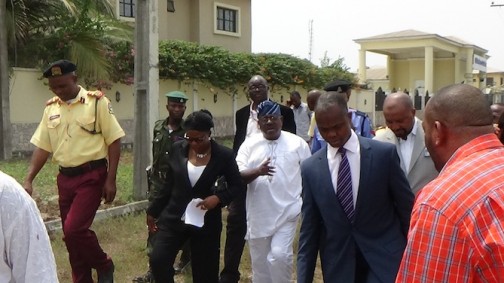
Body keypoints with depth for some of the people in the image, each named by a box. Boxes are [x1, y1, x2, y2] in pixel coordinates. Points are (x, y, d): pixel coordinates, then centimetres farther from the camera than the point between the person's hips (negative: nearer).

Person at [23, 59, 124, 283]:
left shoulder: (97, 102, -8)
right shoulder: (51, 108, 7)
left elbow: (114, 140, -9)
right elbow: (42, 146, 10)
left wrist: (110, 180, -12)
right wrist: (28, 180, 2)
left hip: (92, 175, -6)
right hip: (65, 178, 6)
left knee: (74, 229, -15)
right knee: (71, 234, 10)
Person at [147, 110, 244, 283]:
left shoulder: (224, 155, -11)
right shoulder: (177, 149, -4)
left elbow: (237, 186, 0)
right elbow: (169, 185, 7)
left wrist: (218, 198, -19)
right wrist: (153, 211, 12)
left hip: (206, 222, -2)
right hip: (173, 218, 2)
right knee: (157, 261, -17)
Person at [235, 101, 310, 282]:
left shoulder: (297, 143, 0)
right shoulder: (249, 144, 1)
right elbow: (238, 176, -6)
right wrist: (258, 171, -24)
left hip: (287, 212, -2)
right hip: (259, 215, 2)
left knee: (279, 255, -12)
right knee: (259, 262, 13)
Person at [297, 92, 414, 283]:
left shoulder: (384, 153, -7)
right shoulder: (310, 168, -2)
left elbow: (407, 208, 1)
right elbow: (309, 229, 1)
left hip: (384, 259, -2)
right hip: (338, 267, 2)